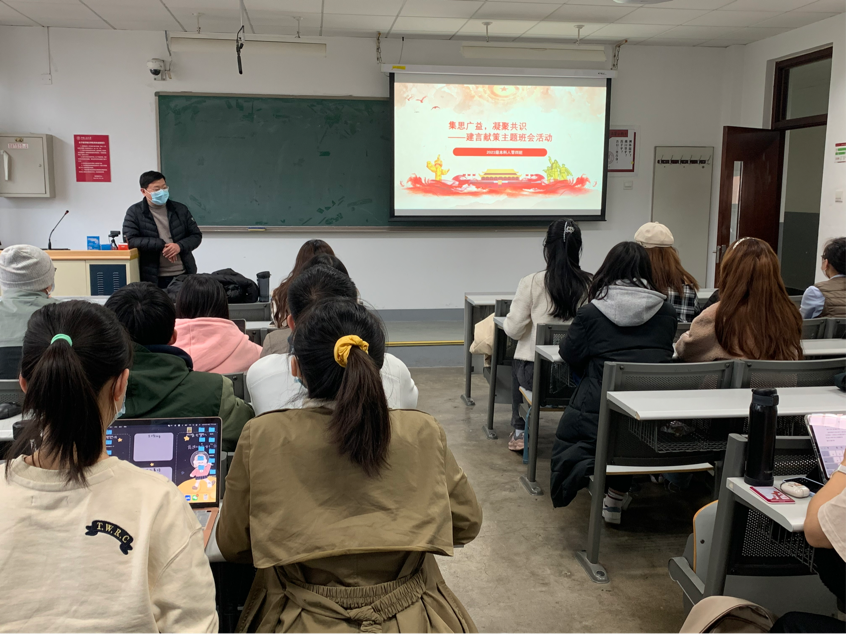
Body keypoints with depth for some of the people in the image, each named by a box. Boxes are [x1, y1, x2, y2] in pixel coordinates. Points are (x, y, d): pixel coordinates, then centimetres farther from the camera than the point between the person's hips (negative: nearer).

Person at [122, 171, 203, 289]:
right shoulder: (134, 212, 1)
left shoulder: (180, 209, 8)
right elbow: (130, 240, -9)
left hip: (183, 275, 3)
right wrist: (162, 245, -16)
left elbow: (196, 235, 10)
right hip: (153, 279, -2)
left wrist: (180, 246, -11)